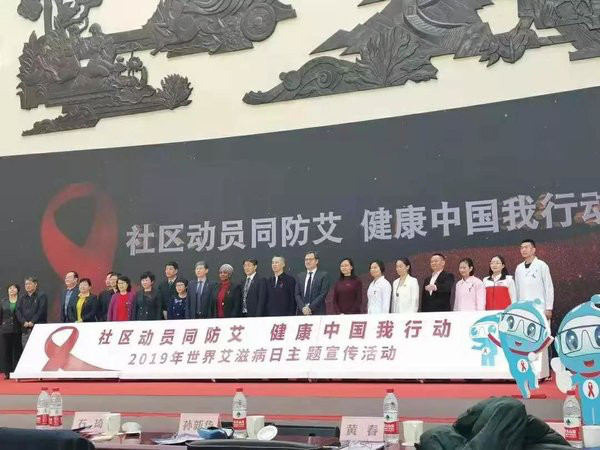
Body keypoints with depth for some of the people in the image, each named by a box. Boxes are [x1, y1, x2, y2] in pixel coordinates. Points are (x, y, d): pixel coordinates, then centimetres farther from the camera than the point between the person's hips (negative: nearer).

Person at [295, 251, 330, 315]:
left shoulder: (323, 275, 2)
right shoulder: (300, 276, 14)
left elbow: (323, 294, -7)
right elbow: (297, 295, 8)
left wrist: (310, 308, -14)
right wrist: (303, 308, -9)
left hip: (317, 312, -3)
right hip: (302, 312, 3)